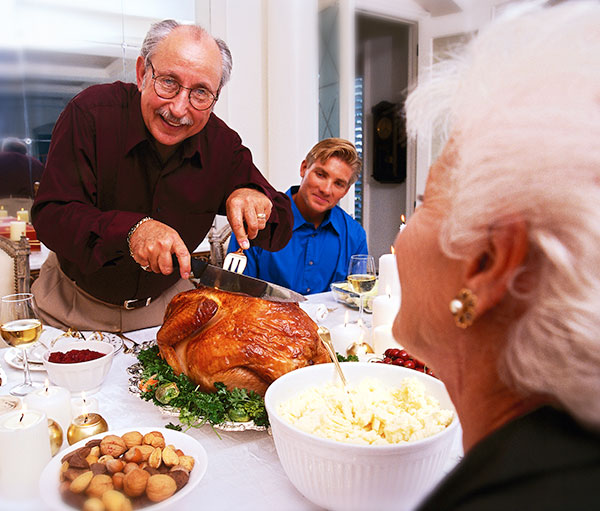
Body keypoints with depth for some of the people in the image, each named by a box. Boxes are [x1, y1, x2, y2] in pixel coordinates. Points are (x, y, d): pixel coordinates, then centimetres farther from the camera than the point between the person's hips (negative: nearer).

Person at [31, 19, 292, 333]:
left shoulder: (222, 143, -9)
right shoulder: (91, 112, -16)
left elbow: (281, 233, -5)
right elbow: (49, 215, -21)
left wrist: (253, 196, -27)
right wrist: (130, 230, -38)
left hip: (166, 304, 3)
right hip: (76, 305, -2)